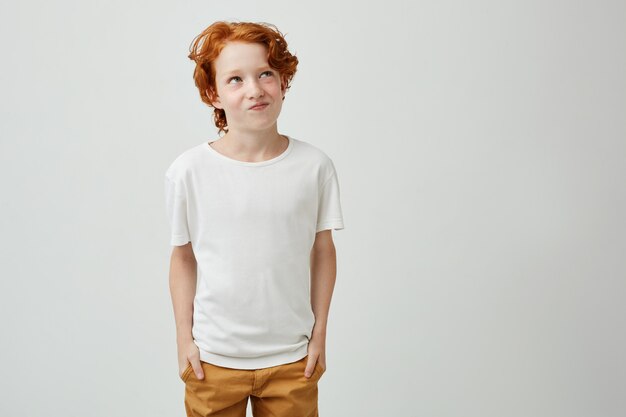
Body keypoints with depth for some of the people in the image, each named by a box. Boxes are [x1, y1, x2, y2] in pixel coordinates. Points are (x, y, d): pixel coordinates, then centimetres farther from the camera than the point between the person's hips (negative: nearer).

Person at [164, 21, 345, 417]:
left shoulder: (315, 166, -9)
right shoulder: (188, 171, -11)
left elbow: (323, 251, 0)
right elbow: (183, 256, -1)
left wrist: (320, 333, 3)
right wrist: (184, 338, 1)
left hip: (292, 358, 1)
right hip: (212, 358, 0)